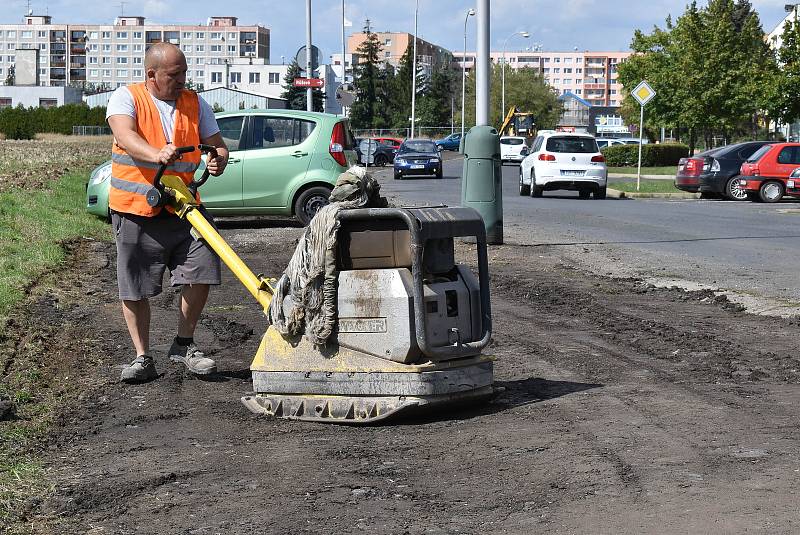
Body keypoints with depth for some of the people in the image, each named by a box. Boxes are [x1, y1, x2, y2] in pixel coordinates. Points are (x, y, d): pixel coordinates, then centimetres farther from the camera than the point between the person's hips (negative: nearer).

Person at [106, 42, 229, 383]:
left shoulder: (195, 104, 10)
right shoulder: (127, 97, -3)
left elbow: (217, 144, 10)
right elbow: (125, 136, -22)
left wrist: (218, 161, -15)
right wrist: (156, 155, -41)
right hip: (136, 211, -3)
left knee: (201, 274, -4)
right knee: (134, 288, 2)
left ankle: (183, 345, 16)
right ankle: (143, 358, 15)